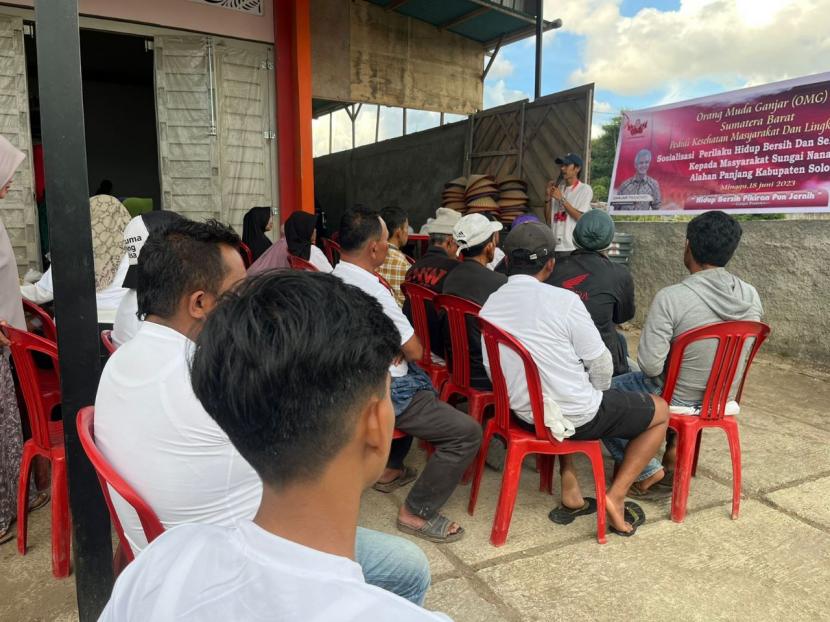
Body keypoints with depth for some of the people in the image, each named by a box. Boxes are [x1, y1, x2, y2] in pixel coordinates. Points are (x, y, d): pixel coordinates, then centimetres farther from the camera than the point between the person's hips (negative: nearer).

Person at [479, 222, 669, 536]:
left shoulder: (489, 305, -4)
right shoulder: (563, 300, -20)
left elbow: (494, 369, 6)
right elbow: (601, 365, -11)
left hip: (523, 411, 6)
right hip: (576, 417, -5)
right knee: (661, 411, 17)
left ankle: (570, 491, 29)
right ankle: (615, 498, 10)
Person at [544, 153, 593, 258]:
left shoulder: (585, 189, 0)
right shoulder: (558, 190, 16)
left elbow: (581, 218, -10)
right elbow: (548, 221, 14)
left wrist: (561, 199, -9)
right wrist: (548, 197, 3)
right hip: (555, 247, 5)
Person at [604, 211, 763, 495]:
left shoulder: (670, 297, -28)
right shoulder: (751, 296, -8)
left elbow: (650, 364, -28)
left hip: (677, 399, -6)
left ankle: (648, 471, 12)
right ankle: (673, 450, 28)